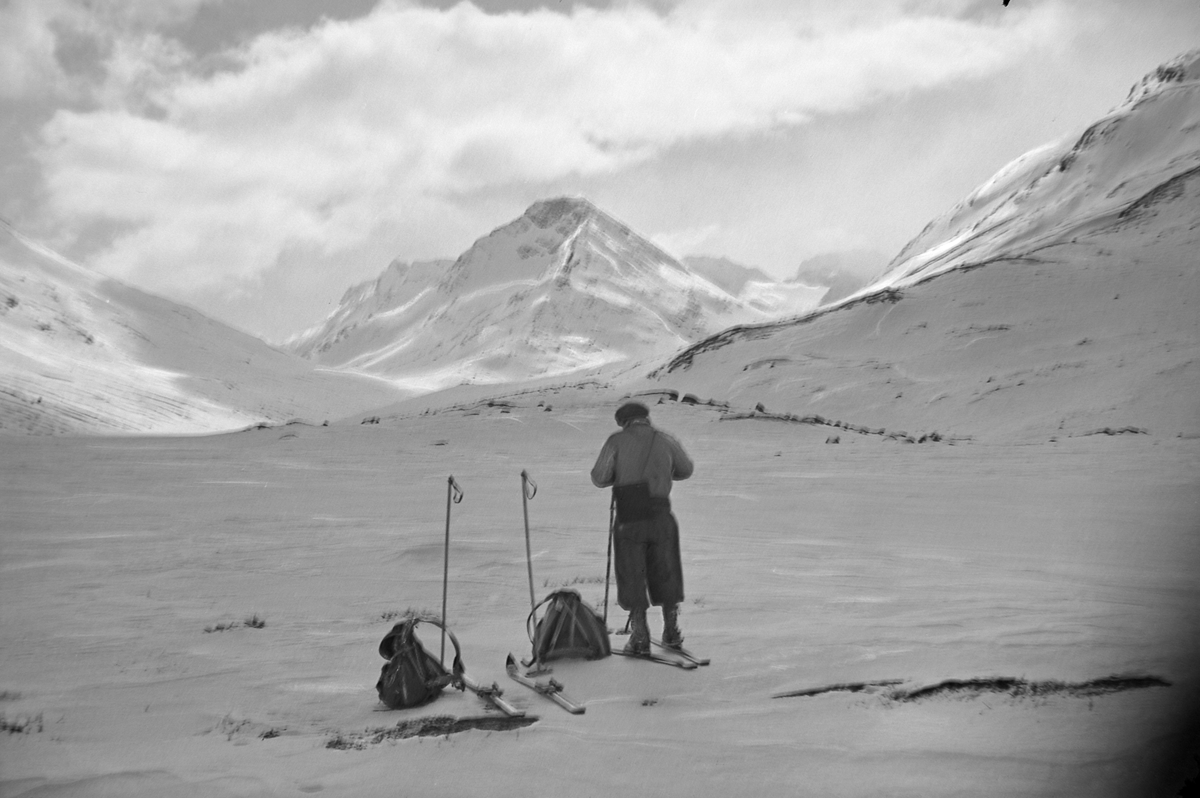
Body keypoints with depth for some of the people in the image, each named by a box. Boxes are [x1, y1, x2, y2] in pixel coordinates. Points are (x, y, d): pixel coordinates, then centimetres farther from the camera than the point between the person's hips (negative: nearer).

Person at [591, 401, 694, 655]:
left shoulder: (617, 441, -2)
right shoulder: (666, 440, 7)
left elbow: (599, 478, -6)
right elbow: (686, 470, 21)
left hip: (629, 517, -2)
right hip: (661, 515, 2)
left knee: (632, 576, 7)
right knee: (665, 574, 17)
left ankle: (640, 637, 6)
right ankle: (671, 632, 25)